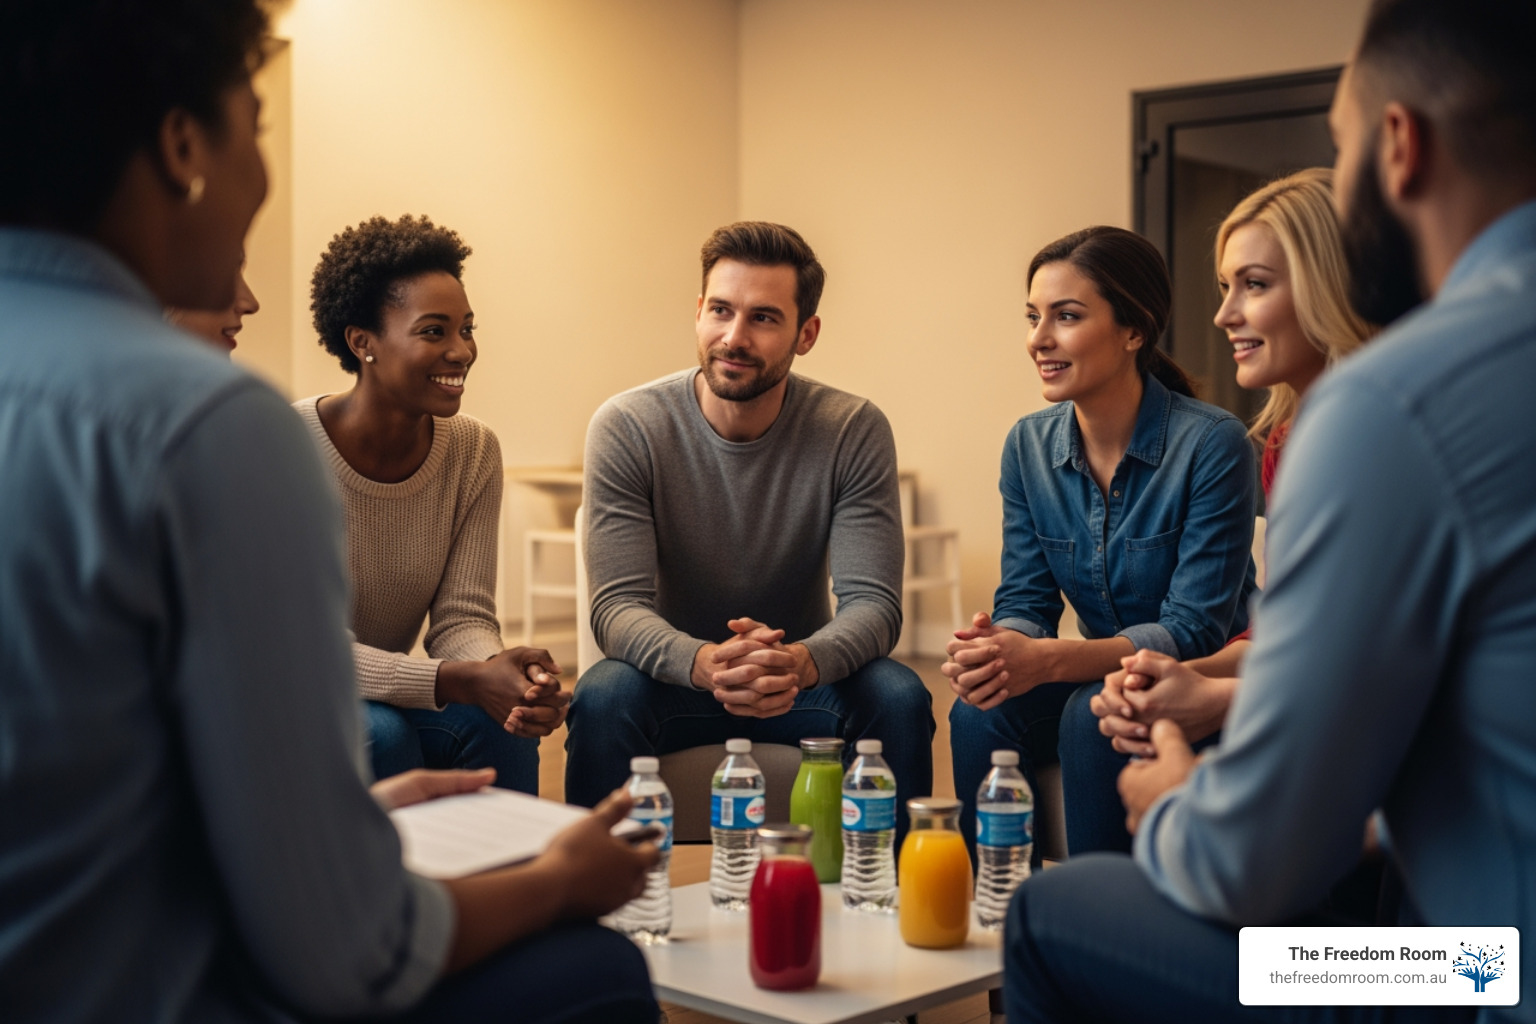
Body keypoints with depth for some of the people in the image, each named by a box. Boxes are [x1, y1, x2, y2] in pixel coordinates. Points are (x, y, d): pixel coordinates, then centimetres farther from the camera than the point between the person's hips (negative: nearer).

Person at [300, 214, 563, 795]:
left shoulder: (473, 452, -3)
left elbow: (462, 617, -6)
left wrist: (507, 671, -31)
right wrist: (459, 681, -34)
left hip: (394, 698, 4)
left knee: (503, 720, -25)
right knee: (380, 734, -33)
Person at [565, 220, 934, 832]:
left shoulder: (855, 431, -11)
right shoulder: (627, 427, -14)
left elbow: (872, 602, -16)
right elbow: (617, 606, -20)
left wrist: (802, 661, -40)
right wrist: (704, 663, -43)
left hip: (802, 681, 1)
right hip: (675, 677, -1)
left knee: (900, 698, -27)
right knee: (603, 697, -32)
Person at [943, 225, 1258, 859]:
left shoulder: (1211, 444, -18)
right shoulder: (1028, 445, 0)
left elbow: (1194, 628, -21)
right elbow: (1026, 602, 0)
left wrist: (1047, 659, -35)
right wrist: (994, 651, -26)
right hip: (1102, 676, 5)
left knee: (1094, 716, -32)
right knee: (979, 713, -22)